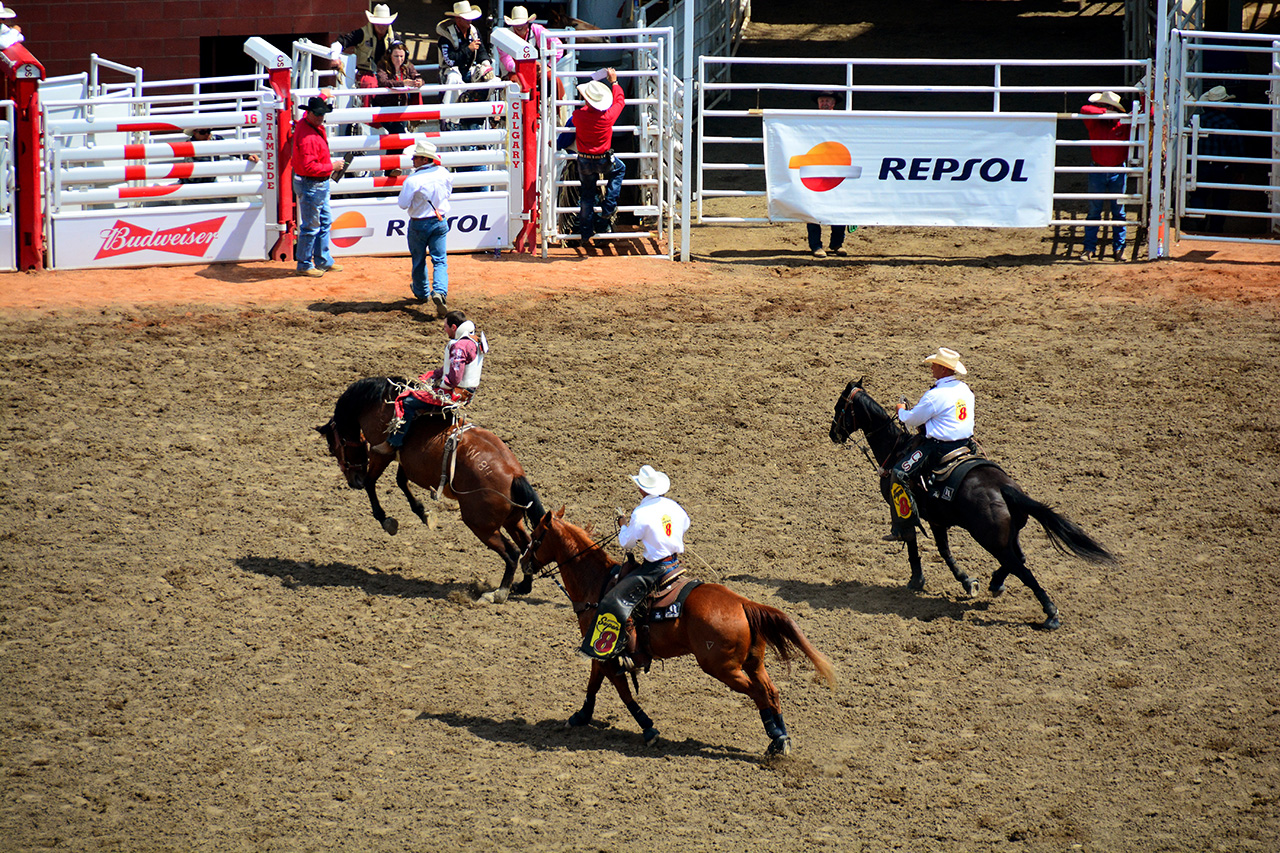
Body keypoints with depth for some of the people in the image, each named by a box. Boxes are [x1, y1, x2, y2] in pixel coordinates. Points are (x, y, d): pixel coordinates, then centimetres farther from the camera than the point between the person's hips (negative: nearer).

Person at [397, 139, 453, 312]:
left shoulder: (413, 180, -21)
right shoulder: (443, 173, -4)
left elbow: (403, 204, -15)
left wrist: (401, 195, 2)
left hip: (419, 224, -3)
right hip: (440, 223, 3)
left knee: (418, 260, 17)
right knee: (440, 261, 2)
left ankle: (422, 292, 32)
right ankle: (440, 292, -19)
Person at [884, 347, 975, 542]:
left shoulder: (934, 396, -18)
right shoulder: (965, 390, 8)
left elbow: (912, 420, -8)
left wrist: (902, 411, 15)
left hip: (940, 447, -8)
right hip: (965, 443, 8)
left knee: (899, 473, -7)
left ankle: (902, 528, -10)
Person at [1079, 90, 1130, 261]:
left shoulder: (1124, 124, -3)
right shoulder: (1094, 123, -5)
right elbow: (1085, 110, -24)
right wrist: (1105, 113, -22)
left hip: (1117, 172, 0)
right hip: (1097, 171, 0)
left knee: (1118, 212, 7)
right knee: (1094, 211, 3)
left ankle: (1119, 248, 15)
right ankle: (1089, 249, 7)